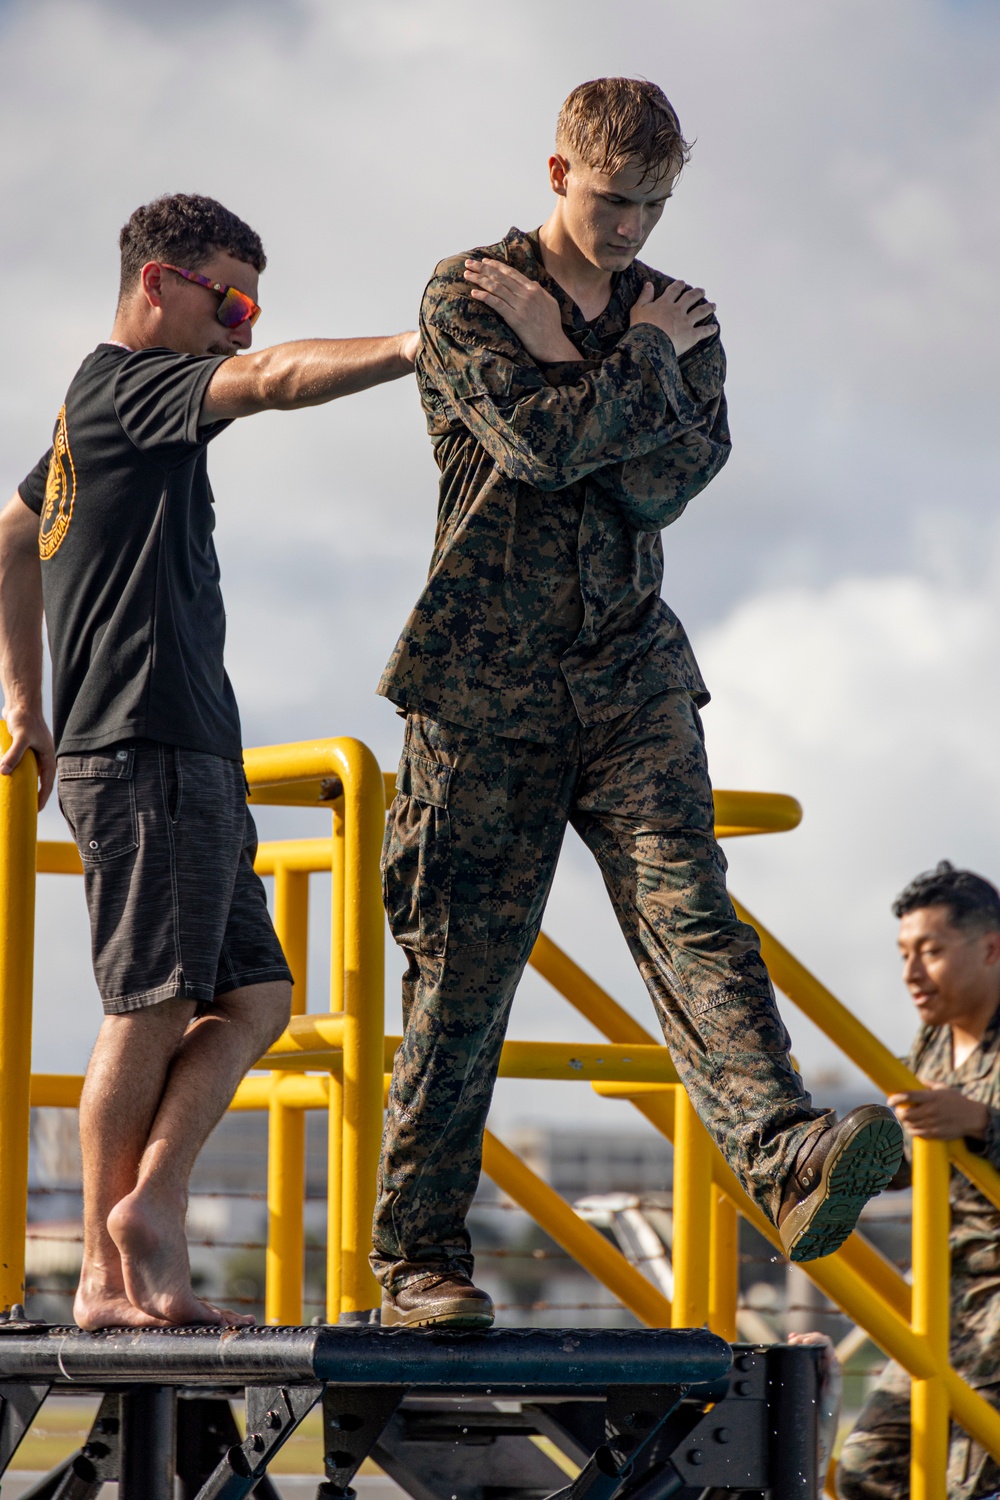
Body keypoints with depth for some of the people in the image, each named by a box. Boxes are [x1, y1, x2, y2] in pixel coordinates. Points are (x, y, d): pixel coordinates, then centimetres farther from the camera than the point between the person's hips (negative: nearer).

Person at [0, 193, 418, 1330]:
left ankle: (150, 1197, -4)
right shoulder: (125, 383, -5)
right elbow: (277, 379, -22)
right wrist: (417, 348, -27)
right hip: (147, 753, -10)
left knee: (253, 997, 4)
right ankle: (109, 1277, -7)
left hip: (184, 760, 10)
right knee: (153, 1007, -9)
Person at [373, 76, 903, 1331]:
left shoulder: (677, 319, 15)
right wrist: (642, 365, -3)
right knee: (462, 965, -1)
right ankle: (417, 1256, 7)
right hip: (487, 675, -3)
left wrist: (579, 406, -9)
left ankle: (789, 1163, -34)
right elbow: (537, 435, -14)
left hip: (630, 672, 3)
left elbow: (679, 469, -2)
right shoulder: (469, 295, 2)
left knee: (688, 911, -16)